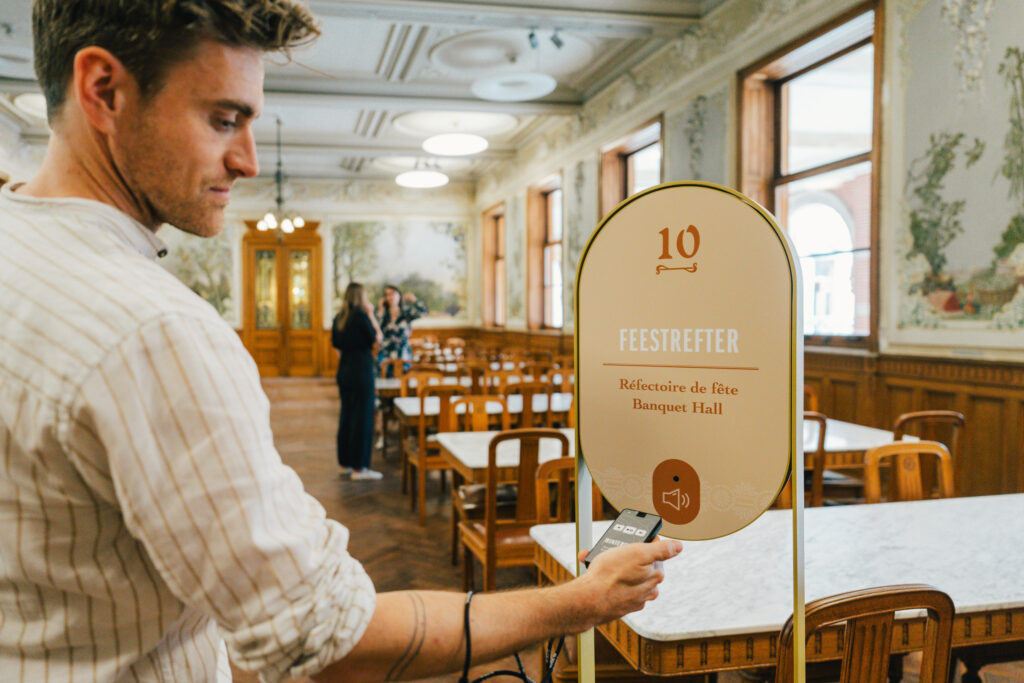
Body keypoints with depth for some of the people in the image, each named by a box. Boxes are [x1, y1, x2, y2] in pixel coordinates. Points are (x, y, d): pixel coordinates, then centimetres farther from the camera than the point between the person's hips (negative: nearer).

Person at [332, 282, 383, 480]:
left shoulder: (339, 318, 7)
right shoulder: (361, 315, -14)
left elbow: (335, 343, 15)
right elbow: (376, 339, -7)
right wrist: (371, 315, -2)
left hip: (344, 371, 8)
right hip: (362, 371, -8)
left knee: (346, 416, 15)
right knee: (363, 417, -2)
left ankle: (344, 463, 23)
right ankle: (359, 467, 0)